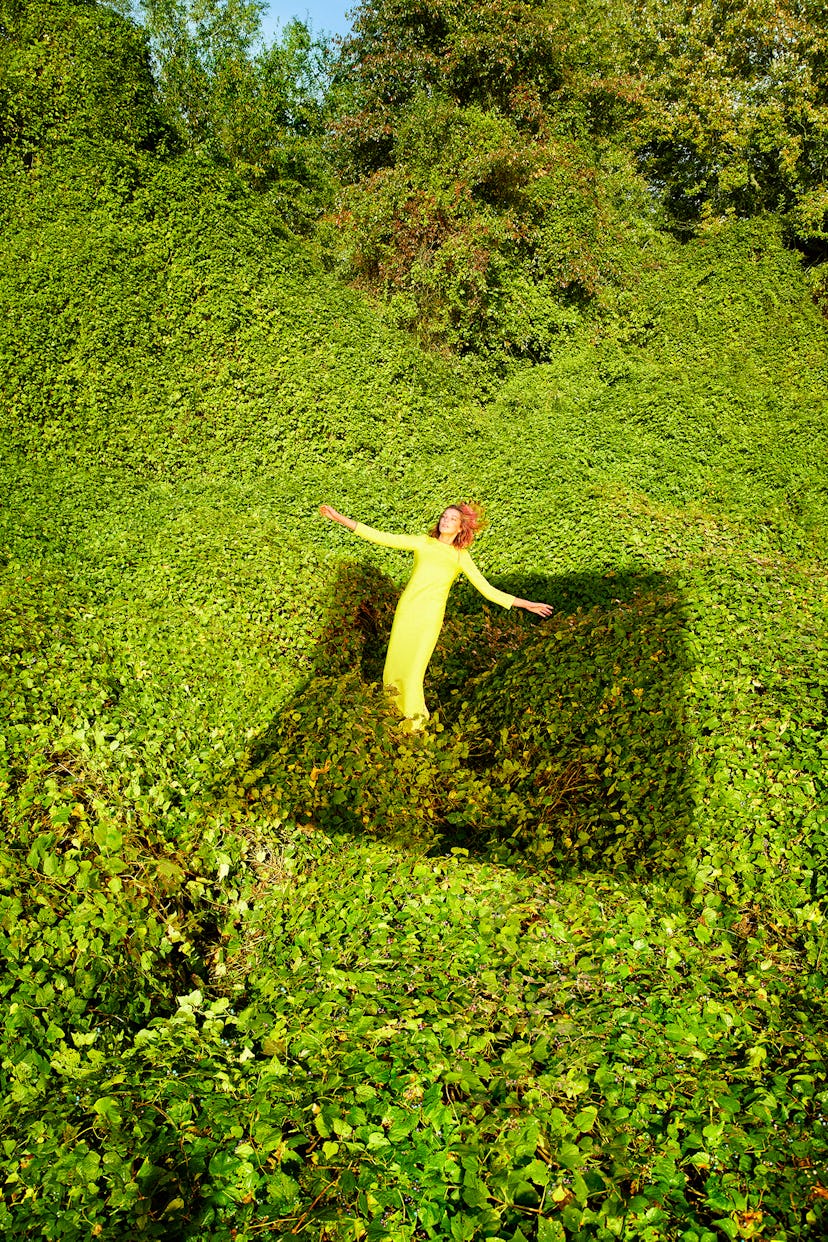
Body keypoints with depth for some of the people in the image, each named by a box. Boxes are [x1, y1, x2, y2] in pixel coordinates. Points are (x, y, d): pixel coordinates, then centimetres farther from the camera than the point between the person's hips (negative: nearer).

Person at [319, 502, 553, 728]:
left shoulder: (461, 557, 14)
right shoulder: (422, 543, 14)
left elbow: (487, 590, 13)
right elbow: (380, 537, 10)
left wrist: (526, 604, 9)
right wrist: (340, 518, 4)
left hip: (431, 615, -2)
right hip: (406, 608, 2)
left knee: (414, 670, -3)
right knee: (397, 659, 5)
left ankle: (415, 716, 23)